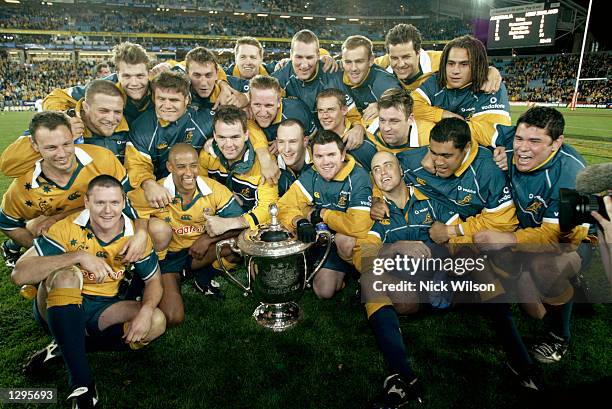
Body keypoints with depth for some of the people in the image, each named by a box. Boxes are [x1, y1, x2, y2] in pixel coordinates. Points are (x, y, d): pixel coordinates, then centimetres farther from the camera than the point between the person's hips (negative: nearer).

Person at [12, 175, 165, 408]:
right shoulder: (67, 228, -18)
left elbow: (153, 281, -1)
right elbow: (19, 274, -26)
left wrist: (146, 311, -23)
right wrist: (78, 256, -36)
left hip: (103, 310, 3)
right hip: (59, 309, -2)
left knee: (156, 322, -19)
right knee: (66, 275, -35)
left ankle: (65, 349, -9)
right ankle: (82, 384, -28)